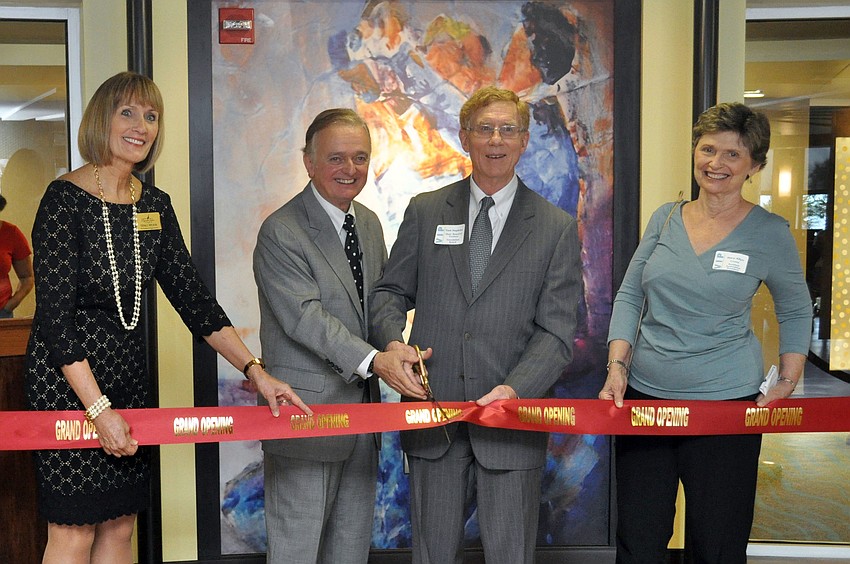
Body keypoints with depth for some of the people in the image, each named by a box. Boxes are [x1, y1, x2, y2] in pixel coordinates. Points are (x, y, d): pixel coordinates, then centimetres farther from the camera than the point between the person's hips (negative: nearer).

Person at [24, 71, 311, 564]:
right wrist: (99, 408, -20)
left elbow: (191, 295, 4)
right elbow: (54, 316, -17)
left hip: (128, 376, 6)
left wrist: (256, 371, -3)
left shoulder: (155, 205, 6)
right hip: (67, 381, -6)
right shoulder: (65, 200, -13)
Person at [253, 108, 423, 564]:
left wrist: (398, 349, -6)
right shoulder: (280, 232, -14)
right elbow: (305, 316, -23)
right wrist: (375, 361, -33)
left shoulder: (369, 223, 11)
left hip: (362, 406, 8)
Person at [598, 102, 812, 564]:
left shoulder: (769, 232, -2)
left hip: (726, 402, -2)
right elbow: (629, 296, 7)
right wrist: (617, 364, -5)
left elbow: (795, 311, 11)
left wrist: (788, 382, 3)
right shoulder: (665, 219, 5)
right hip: (644, 393, 3)